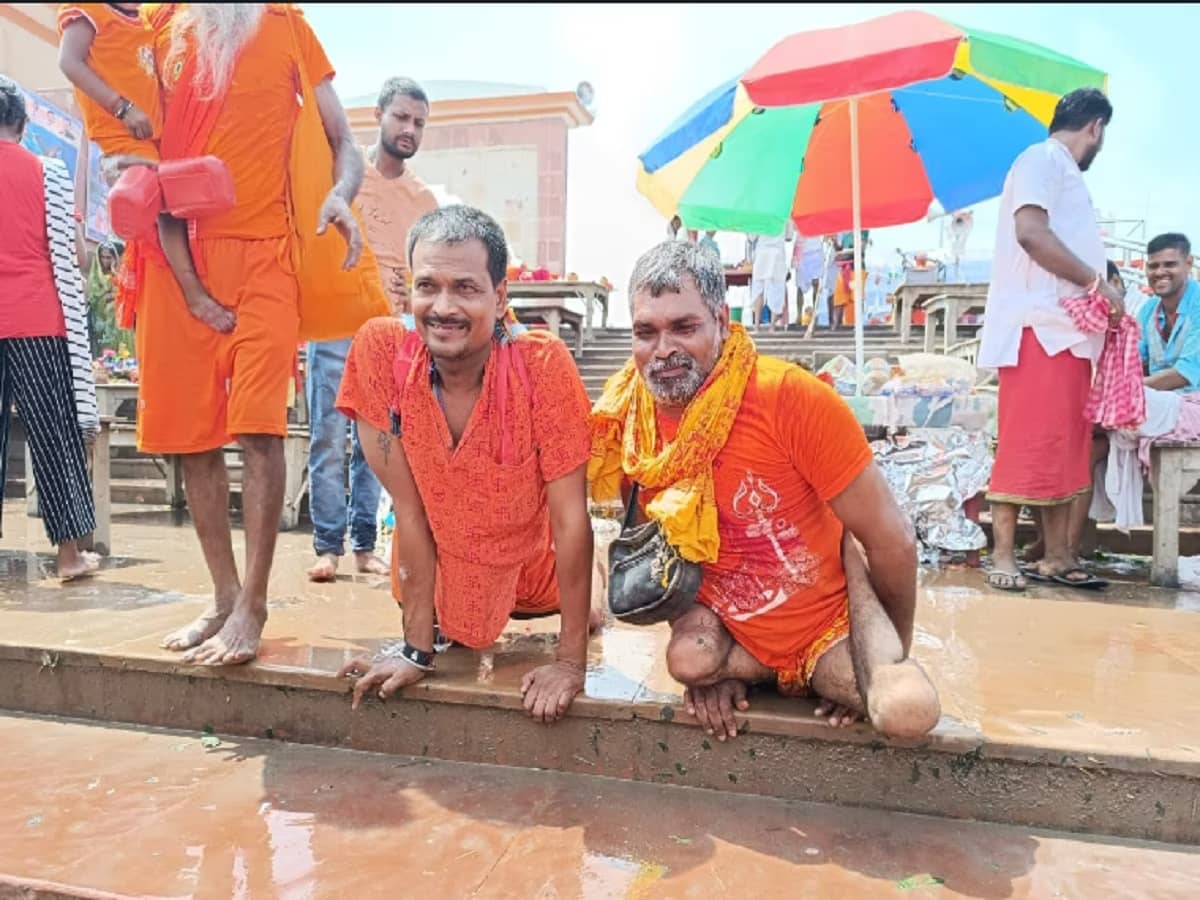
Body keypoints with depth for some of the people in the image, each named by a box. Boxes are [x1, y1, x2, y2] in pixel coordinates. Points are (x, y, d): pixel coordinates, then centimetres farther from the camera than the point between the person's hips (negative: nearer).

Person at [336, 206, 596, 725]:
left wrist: (571, 663, -23)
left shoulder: (543, 363, -29)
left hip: (532, 568, -1)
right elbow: (409, 508, -19)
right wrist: (416, 649, -17)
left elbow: (570, 517, -24)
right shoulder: (381, 350, -24)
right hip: (437, 571, 1)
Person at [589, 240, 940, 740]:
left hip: (829, 625, -3)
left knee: (907, 710, -27)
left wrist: (896, 654, -2)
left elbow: (892, 542, -16)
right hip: (729, 630, 3)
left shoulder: (792, 398, -25)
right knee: (689, 658, -27)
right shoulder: (623, 421, -11)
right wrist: (712, 664, -2)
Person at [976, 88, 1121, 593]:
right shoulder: (1043, 158, -2)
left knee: (1066, 448, 7)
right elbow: (1030, 231, -17)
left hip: (1070, 330, 10)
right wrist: (1098, 282, -14)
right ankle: (1003, 555, -6)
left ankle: (1056, 556, 12)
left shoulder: (1066, 173, 26)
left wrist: (1098, 297, 13)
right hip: (1039, 327, -10)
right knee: (1026, 444, -11)